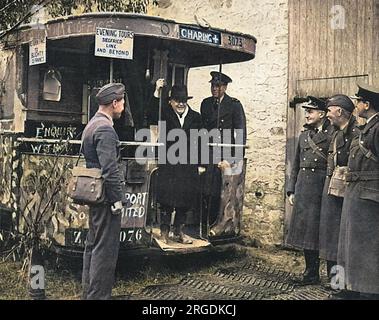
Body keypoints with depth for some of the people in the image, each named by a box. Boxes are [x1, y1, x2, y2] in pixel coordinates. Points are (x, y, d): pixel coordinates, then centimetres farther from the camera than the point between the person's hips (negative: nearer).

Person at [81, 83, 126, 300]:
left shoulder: (92, 125, 14)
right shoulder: (105, 129, -17)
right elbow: (109, 169, -23)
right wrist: (117, 199, -17)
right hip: (106, 198, -11)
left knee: (94, 245, 17)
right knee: (105, 249, -4)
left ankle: (90, 293, 28)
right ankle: (99, 295, 3)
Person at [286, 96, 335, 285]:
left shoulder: (332, 134, -4)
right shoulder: (304, 135, 16)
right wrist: (291, 190, 13)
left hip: (323, 186, -6)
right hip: (303, 186, 6)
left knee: (320, 230, -4)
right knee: (304, 229, 8)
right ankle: (311, 271, 20)